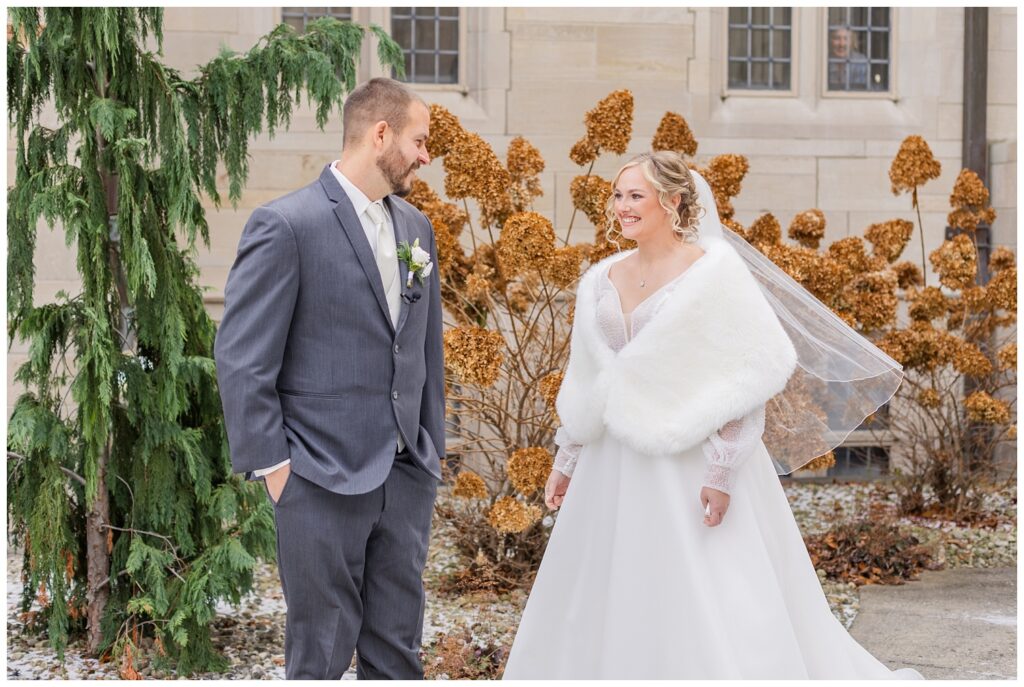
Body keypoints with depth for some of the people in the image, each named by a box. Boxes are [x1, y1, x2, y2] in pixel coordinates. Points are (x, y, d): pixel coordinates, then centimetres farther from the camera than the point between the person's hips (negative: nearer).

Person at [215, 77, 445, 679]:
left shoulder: (417, 228, 11)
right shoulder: (285, 225, -11)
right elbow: (242, 359, -11)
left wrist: (434, 447, 14)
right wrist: (272, 465, -12)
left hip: (407, 476, 6)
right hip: (324, 481, -6)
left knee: (398, 651, 13)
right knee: (321, 656, 4)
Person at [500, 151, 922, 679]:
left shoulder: (716, 272, -9)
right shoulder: (602, 280, 9)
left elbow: (748, 379, -13)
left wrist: (722, 472, -18)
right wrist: (566, 461, 16)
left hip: (690, 467, -6)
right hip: (614, 469, 6)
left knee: (705, 608, -2)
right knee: (604, 605, 10)